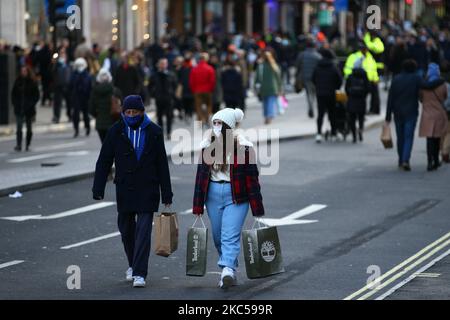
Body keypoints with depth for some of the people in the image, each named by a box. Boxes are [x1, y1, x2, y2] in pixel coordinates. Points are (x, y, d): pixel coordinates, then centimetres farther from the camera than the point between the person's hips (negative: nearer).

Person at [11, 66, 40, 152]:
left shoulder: (32, 82, -2)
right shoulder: (18, 82, 3)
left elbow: (36, 95, 1)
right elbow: (13, 94, 8)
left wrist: (32, 104, -9)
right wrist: (15, 103, -3)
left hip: (29, 109, 0)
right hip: (19, 109, 0)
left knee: (29, 128, 8)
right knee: (19, 128, -7)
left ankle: (28, 145, 17)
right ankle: (18, 145, -11)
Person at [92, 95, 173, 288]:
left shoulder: (153, 132, -1)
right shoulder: (116, 131, 0)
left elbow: (162, 164, 2)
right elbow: (104, 162, 1)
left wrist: (166, 194, 1)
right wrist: (98, 190, -5)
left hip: (147, 189, -2)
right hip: (125, 189, 2)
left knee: (143, 231, -9)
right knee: (126, 229, 12)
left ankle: (139, 273, -11)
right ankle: (133, 264, 35)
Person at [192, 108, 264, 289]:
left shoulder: (243, 146, -7)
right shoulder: (207, 145, 7)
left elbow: (252, 178, -5)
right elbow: (201, 177, 11)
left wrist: (257, 209, -6)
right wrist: (198, 207, 9)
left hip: (236, 196, -5)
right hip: (213, 194, 5)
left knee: (230, 236, -16)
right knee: (218, 237, 11)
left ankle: (228, 270, -26)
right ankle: (229, 273, 24)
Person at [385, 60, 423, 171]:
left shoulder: (396, 79, 2)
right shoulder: (417, 78, -6)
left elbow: (390, 99, 1)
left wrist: (388, 116, 3)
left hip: (398, 113, 3)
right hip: (411, 113, -3)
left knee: (400, 137, 15)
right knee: (409, 137, -3)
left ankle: (401, 161, 22)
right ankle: (405, 160, -20)